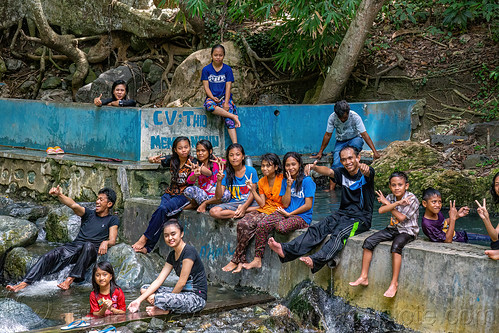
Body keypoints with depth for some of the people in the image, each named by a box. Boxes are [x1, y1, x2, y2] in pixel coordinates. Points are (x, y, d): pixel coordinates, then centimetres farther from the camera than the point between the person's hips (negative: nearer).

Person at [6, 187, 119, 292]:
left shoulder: (112, 220, 11)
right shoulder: (89, 214, 18)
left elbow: (112, 240, -3)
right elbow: (74, 205, 0)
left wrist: (105, 242, -29)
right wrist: (59, 195, -19)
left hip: (92, 250, -4)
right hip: (74, 246, 4)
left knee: (88, 245, -40)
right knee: (49, 256, -20)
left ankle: (70, 280, -45)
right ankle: (24, 284, -29)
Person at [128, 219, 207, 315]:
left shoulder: (189, 251, -16)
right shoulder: (172, 255, 11)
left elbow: (182, 282, -17)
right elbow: (159, 280, 7)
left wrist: (169, 299, -7)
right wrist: (139, 300, -1)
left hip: (197, 297, -9)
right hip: (184, 292, 10)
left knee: (156, 299, -32)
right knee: (144, 289, 7)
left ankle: (166, 310, -2)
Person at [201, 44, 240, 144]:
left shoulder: (227, 69, 6)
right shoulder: (206, 69, 6)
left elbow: (228, 87, 0)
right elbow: (206, 86, 1)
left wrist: (226, 103, -12)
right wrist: (213, 98, -16)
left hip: (225, 97, 0)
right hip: (211, 97, 0)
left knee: (228, 119, -23)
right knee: (209, 105, -37)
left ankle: (235, 145, -32)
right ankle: (233, 116, -31)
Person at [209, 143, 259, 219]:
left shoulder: (251, 171, -3)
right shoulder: (226, 174, 0)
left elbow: (252, 193, -5)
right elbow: (218, 197, -4)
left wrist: (244, 207, -21)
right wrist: (219, 181, -20)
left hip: (248, 202, -1)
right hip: (233, 204, 1)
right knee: (213, 211, -27)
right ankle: (240, 213, -22)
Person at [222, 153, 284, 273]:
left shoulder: (282, 179, -7)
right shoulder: (262, 182, 13)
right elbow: (262, 204, 6)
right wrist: (253, 190, -1)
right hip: (264, 210, 6)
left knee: (249, 225, -25)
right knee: (242, 223, -21)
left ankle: (236, 260, -14)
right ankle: (241, 261, -19)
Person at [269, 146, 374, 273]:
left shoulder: (365, 174, -2)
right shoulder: (342, 173, 11)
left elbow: (368, 173, -28)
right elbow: (329, 172, -9)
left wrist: (364, 167, -54)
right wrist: (314, 167, -32)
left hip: (361, 217, -5)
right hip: (343, 213, 5)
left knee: (339, 234, -33)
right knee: (317, 229, -19)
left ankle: (315, 261, -56)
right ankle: (285, 250, -35)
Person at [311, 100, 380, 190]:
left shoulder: (355, 117, -21)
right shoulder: (332, 117, -16)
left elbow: (364, 134, -21)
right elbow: (327, 135, -4)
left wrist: (374, 151, -28)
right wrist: (320, 152, 0)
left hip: (355, 139, -1)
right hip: (341, 141, 1)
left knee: (355, 144, -39)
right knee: (336, 163, -25)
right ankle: (331, 189, -29)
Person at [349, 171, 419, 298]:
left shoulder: (412, 199, -12)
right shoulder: (391, 197, 5)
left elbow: (401, 217, -19)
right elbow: (381, 210, -13)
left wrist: (387, 203, -10)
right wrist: (397, 203, -25)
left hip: (407, 231, -6)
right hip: (393, 228, 6)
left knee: (396, 245, -36)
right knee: (369, 241, -10)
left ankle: (394, 283, -32)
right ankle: (363, 277, -6)